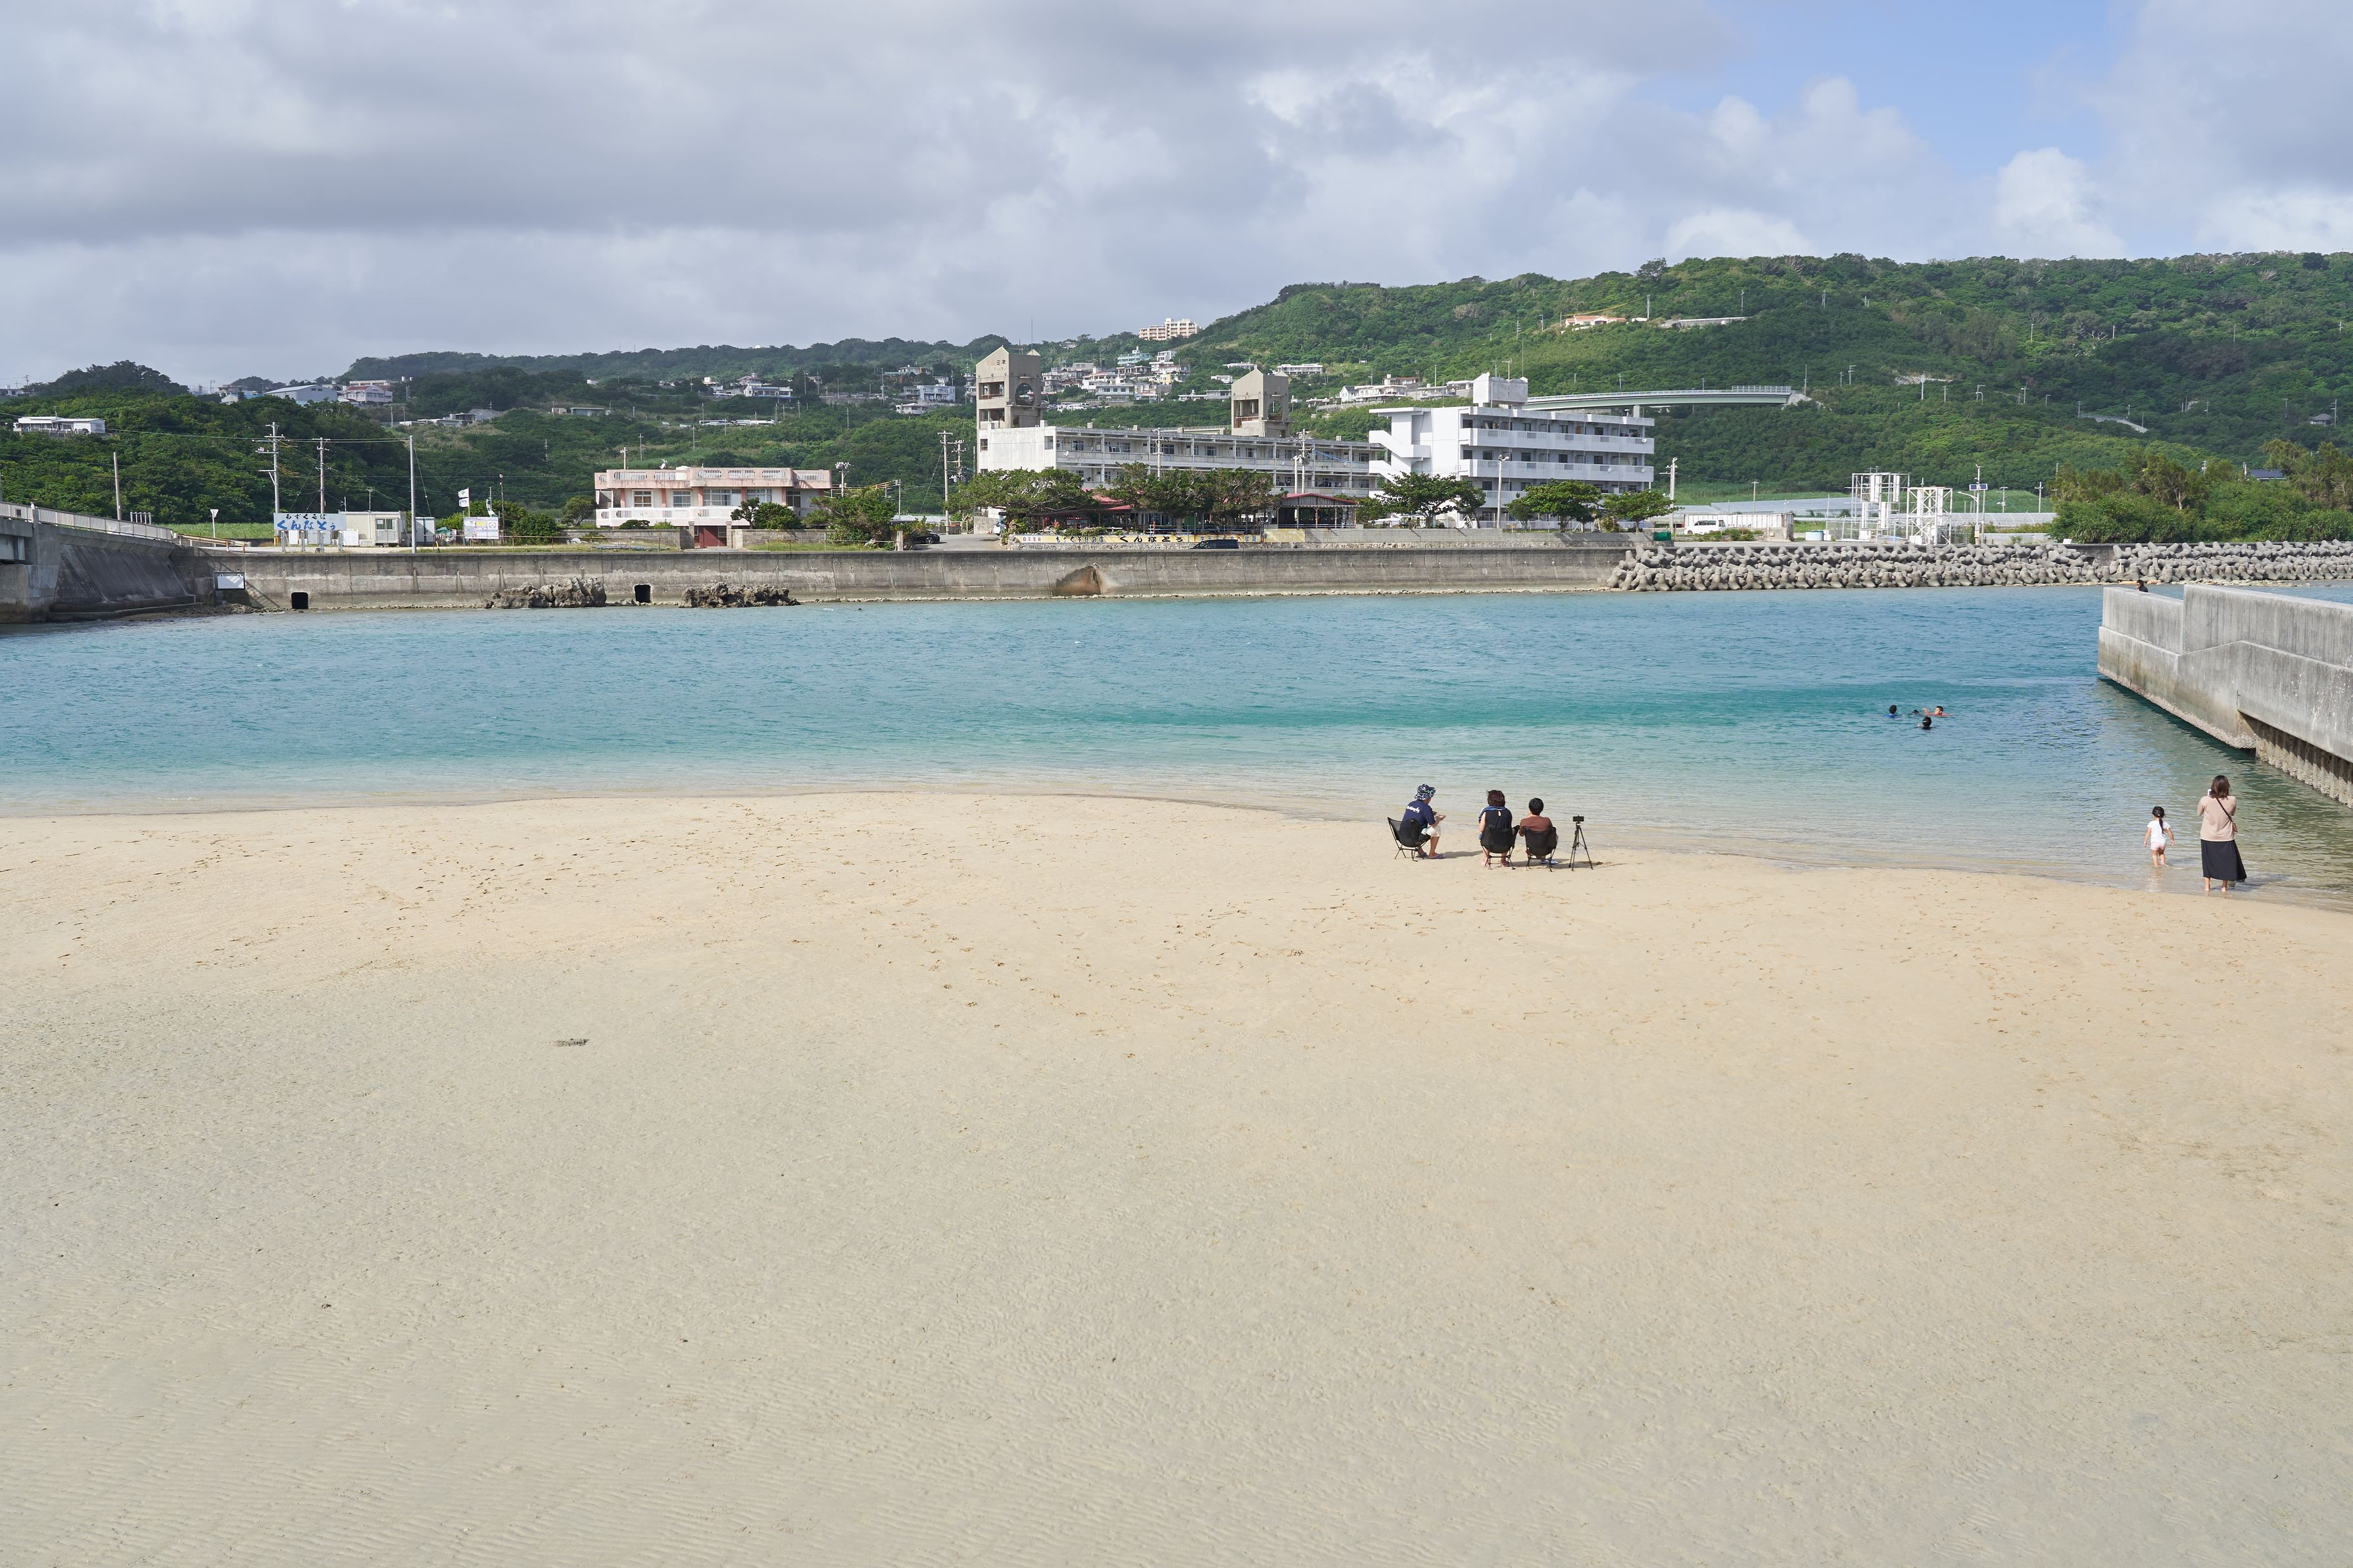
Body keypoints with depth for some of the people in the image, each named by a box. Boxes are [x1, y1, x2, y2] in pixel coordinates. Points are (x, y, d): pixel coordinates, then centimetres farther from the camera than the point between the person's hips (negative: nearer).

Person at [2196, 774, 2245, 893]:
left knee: (2208, 861, 17)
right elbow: (2233, 814, 5)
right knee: (2226, 861, 17)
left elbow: (2199, 813, 2)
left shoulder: (2205, 800, -18)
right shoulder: (2232, 801, -14)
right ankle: (2225, 886, 24)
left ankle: (2207, 885, 24)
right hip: (2226, 838, 0)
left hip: (2208, 837, 0)